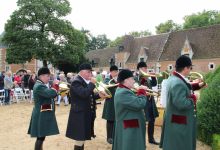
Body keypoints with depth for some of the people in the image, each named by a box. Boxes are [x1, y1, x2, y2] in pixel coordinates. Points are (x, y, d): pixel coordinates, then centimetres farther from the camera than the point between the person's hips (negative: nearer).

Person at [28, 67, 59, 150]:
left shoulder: (40, 85, 14)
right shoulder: (39, 86, -20)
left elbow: (49, 95, 17)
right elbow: (51, 94, -33)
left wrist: (55, 88, 2)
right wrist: (55, 84, -17)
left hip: (43, 115, 11)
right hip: (41, 115, -11)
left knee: (41, 137, 18)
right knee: (41, 137, -5)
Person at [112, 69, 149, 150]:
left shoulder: (123, 90, 12)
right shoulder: (123, 93, -24)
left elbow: (134, 102, 16)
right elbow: (140, 104, -30)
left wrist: (140, 92, 2)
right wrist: (142, 91, -13)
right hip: (129, 129, -11)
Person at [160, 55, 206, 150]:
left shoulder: (173, 78, 5)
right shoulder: (178, 83, -27)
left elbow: (184, 89, 16)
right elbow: (182, 104, -33)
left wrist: (197, 85, 7)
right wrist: (193, 98, -17)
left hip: (175, 120, 10)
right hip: (179, 123, -10)